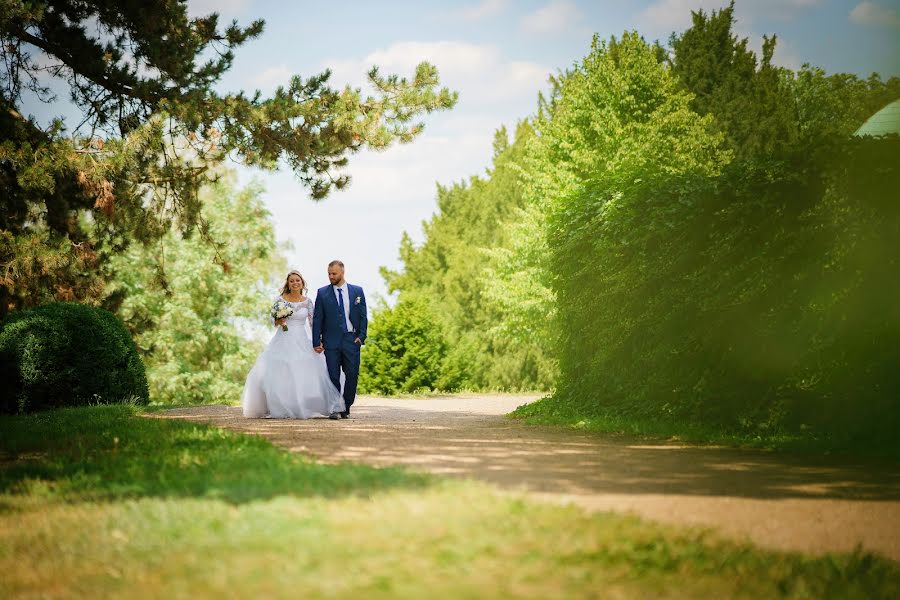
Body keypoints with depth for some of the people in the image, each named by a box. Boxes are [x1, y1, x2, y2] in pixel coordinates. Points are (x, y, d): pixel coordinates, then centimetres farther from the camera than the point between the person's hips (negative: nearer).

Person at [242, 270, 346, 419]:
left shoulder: (307, 301, 5)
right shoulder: (280, 299, 1)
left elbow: (313, 322, 5)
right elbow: (272, 320, 4)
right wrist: (278, 321, -19)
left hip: (301, 343, 1)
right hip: (283, 341, -1)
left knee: (306, 375, -8)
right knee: (279, 375, -6)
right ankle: (281, 410, 2)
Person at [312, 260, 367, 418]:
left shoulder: (357, 291, 7)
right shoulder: (322, 293, 5)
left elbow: (363, 316, 9)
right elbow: (317, 319, 3)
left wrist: (361, 336, -3)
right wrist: (316, 342, -3)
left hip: (352, 340, 1)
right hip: (331, 341, -1)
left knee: (352, 375, -1)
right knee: (333, 376, -2)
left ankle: (346, 408, 12)